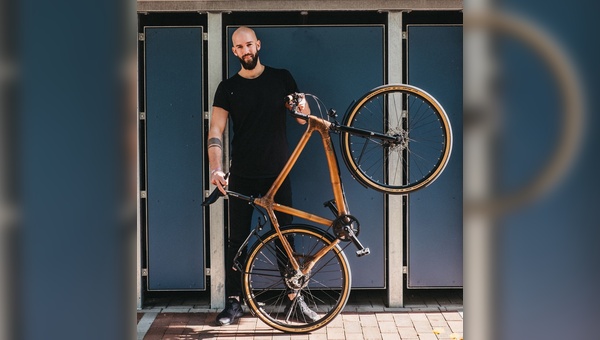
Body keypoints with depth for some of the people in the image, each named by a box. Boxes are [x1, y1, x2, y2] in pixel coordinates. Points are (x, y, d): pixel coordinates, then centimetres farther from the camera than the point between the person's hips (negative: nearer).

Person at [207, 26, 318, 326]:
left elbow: (303, 119, 5)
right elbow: (216, 129, -4)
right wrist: (216, 169, -18)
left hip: (277, 173, 0)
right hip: (242, 175, 0)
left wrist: (303, 108, -20)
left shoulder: (281, 78, 4)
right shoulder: (228, 87, 3)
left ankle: (294, 295, 17)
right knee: (236, 240, 3)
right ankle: (234, 302, 12)